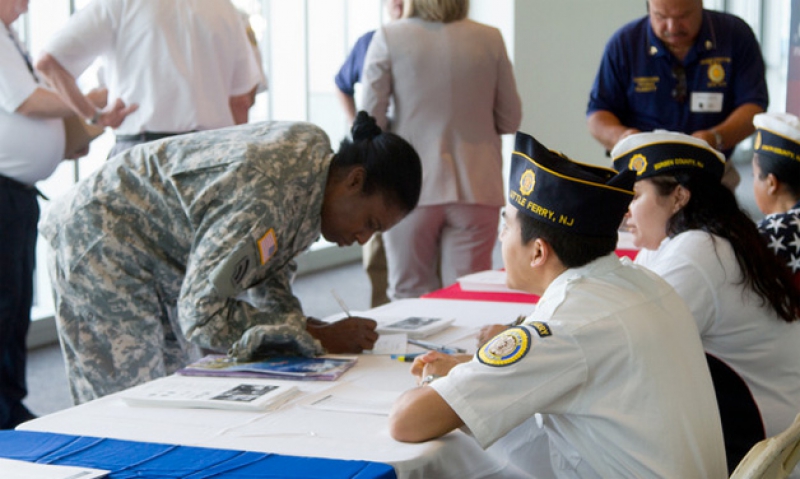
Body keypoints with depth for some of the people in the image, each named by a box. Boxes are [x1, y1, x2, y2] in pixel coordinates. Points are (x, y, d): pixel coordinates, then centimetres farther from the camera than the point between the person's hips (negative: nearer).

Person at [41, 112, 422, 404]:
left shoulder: (316, 152, -6)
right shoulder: (265, 198, -35)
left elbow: (269, 263, 6)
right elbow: (202, 313, -34)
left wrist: (299, 324, -12)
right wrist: (317, 338, -30)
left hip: (162, 259, 9)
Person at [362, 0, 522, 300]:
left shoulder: (388, 38, -5)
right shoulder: (490, 39, 0)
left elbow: (370, 122, -3)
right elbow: (509, 120, 7)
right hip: (476, 186, 1)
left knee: (409, 297, 9)